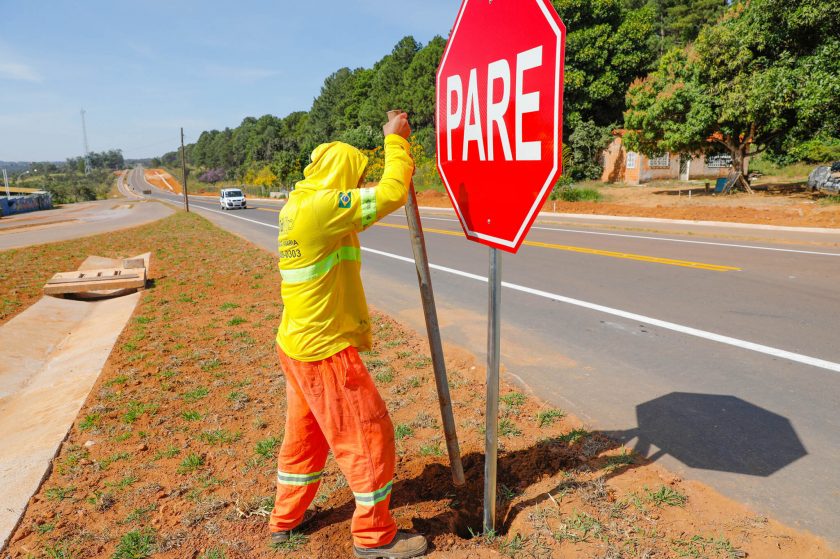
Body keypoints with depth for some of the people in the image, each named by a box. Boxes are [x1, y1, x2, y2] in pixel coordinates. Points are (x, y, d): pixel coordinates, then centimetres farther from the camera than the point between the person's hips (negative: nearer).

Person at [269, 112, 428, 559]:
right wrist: (396, 141, -7)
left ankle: (286, 518, 40)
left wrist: (394, 146, 13)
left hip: (298, 343, 10)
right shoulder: (320, 206, -20)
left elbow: (361, 210, 18)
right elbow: (390, 194, -23)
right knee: (369, 436, 4)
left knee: (304, 433, 23)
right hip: (325, 349, -10)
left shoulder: (298, 205, 8)